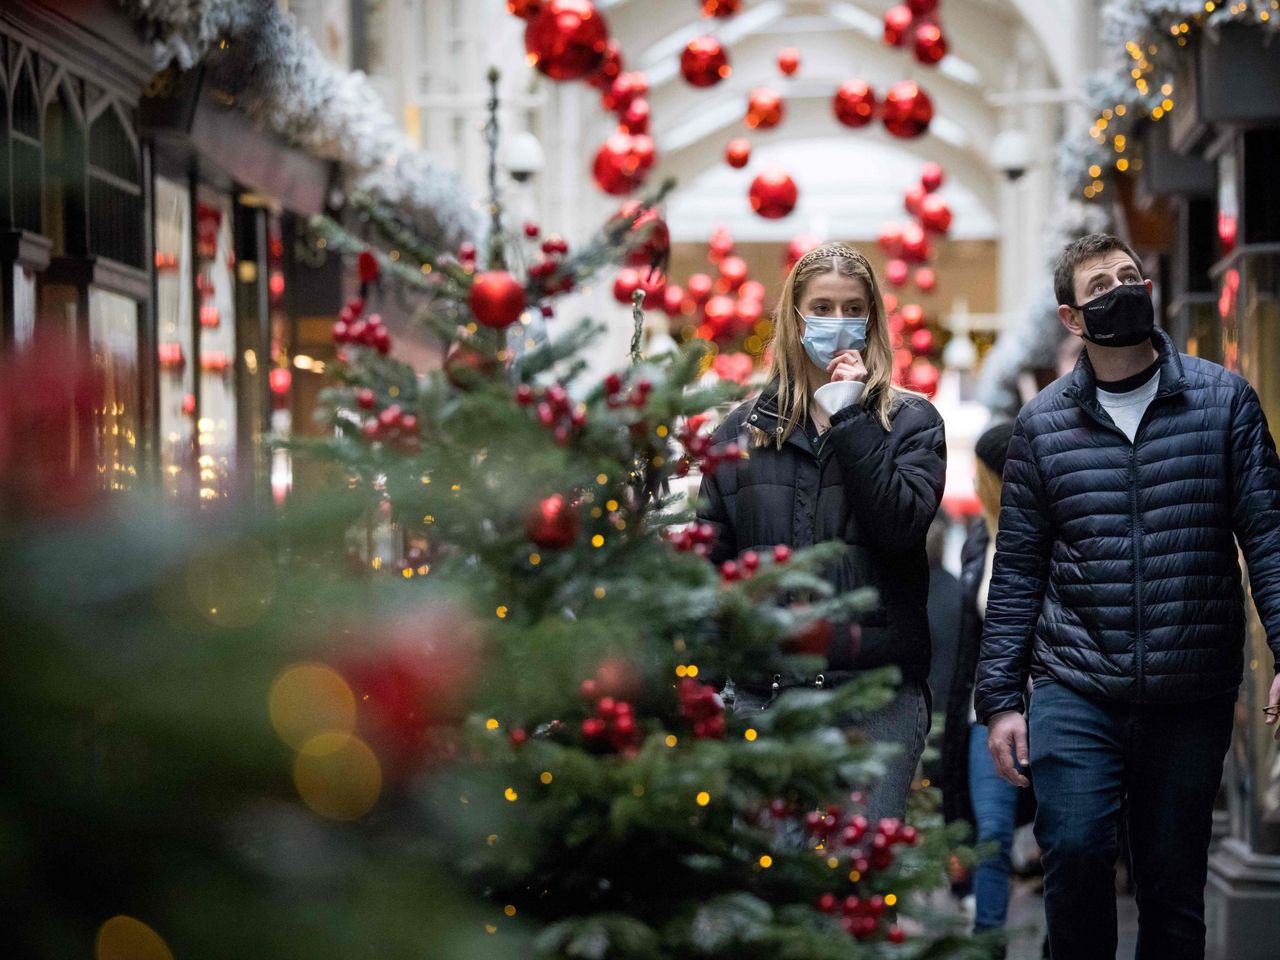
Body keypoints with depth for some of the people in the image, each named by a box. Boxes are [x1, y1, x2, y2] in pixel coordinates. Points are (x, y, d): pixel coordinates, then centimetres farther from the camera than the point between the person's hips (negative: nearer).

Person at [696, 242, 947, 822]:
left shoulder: (911, 422, 7)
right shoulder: (744, 428, 13)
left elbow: (902, 525, -10)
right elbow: (711, 559, 12)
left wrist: (849, 418, -10)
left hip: (878, 692, -2)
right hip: (764, 691, 2)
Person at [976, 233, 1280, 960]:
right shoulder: (1043, 424, 6)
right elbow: (1018, 570, 8)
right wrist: (1000, 699, 4)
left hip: (1193, 698, 0)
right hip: (1077, 689, 0)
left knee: (1174, 880, 6)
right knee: (1075, 848, -18)